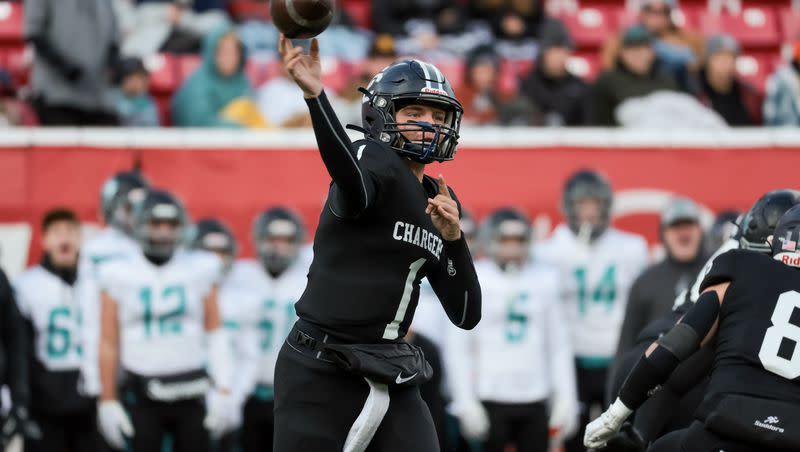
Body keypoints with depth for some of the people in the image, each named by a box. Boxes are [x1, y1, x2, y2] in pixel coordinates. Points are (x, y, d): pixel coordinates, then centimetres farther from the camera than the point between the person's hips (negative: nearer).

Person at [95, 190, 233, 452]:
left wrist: (222, 391, -1)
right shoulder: (119, 275, 2)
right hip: (143, 396, -1)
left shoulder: (199, 270, 5)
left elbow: (215, 334, 6)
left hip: (191, 392, 1)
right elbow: (109, 344, 3)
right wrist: (108, 401, 0)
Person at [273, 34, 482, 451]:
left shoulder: (441, 203, 14)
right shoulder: (374, 160, -6)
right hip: (321, 374, -6)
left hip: (392, 380, 7)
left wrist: (452, 238, -5)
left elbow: (466, 316, 10)